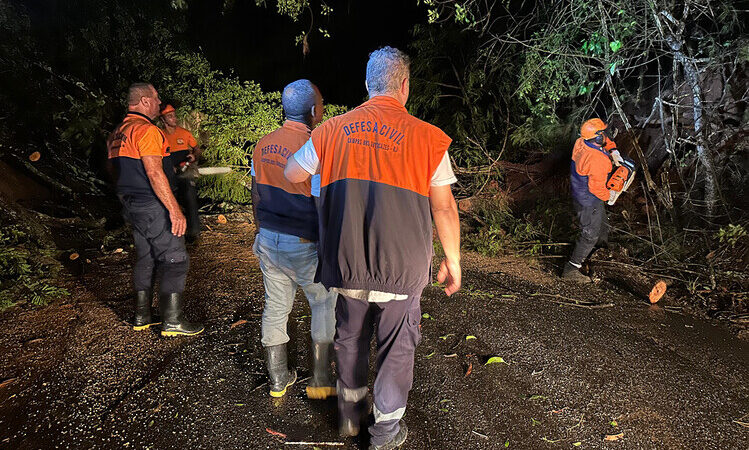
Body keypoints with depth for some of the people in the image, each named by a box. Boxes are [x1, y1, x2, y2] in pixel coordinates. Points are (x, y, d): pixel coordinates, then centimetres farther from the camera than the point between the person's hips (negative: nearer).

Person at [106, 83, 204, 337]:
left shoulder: (117, 133, 15)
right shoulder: (146, 130, -16)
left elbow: (119, 169, 21)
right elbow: (155, 174, -23)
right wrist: (175, 210, -24)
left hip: (131, 206, 10)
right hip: (152, 205, -10)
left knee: (145, 258, 16)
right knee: (175, 260, -4)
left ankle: (142, 316, 23)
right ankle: (172, 321, -1)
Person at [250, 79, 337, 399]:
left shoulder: (263, 145, 4)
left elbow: (256, 196, 12)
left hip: (268, 240, 6)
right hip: (302, 246, -6)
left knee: (275, 307, 15)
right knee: (324, 303, 12)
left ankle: (278, 379, 27)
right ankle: (320, 380, 17)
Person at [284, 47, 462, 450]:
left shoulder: (333, 130, -1)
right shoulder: (427, 137, -8)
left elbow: (292, 174, 11)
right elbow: (443, 208, -5)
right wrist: (452, 261, 7)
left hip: (347, 264, 3)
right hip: (400, 268, -3)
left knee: (350, 338, 23)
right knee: (396, 348, 15)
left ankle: (350, 412, 41)